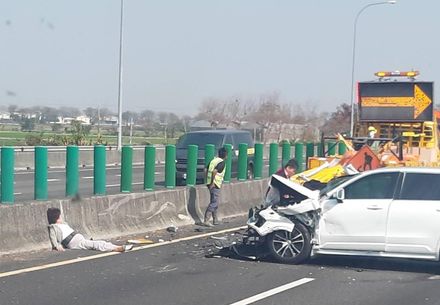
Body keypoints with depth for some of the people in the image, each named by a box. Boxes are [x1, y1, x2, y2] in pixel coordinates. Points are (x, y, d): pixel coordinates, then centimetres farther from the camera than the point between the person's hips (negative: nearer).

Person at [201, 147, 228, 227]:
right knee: (214, 203, -6)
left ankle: (215, 220, 24)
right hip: (215, 185, -8)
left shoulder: (213, 160, 12)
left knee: (214, 202, 17)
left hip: (210, 184, 9)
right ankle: (206, 220, -11)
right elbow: (214, 171, -24)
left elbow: (207, 171, 13)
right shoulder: (222, 162, -12)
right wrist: (212, 183, -19)